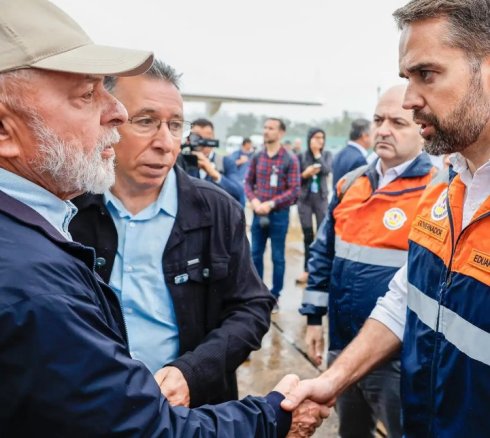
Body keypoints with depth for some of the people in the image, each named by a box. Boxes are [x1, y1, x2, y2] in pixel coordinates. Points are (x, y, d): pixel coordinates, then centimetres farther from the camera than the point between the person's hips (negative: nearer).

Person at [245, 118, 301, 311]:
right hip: (258, 213, 4)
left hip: (279, 214, -4)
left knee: (277, 257, 5)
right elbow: (248, 182, 9)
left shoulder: (290, 160, -8)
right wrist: (254, 200, -10)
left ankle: (275, 296, 17)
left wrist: (271, 204, -18)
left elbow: (294, 190, -10)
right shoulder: (257, 157, 4)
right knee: (256, 254, 12)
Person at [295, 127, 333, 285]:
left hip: (321, 198, 0)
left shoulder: (327, 154, 3)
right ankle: (307, 269, 15)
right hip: (305, 199, 0)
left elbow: (327, 170, -15)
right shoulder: (301, 156, -1)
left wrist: (317, 154, -13)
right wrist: (305, 174, -18)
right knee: (308, 235, 6)